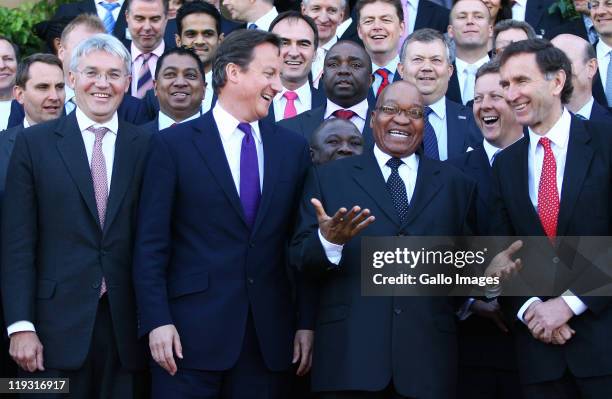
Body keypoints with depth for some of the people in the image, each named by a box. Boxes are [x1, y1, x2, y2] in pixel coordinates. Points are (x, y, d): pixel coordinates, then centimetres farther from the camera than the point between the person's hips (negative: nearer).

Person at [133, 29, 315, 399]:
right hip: (192, 332, -3)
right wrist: (157, 322, -10)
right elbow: (151, 244, -3)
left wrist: (307, 322, 4)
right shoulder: (174, 145, 0)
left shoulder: (293, 147, 10)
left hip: (270, 337, 3)